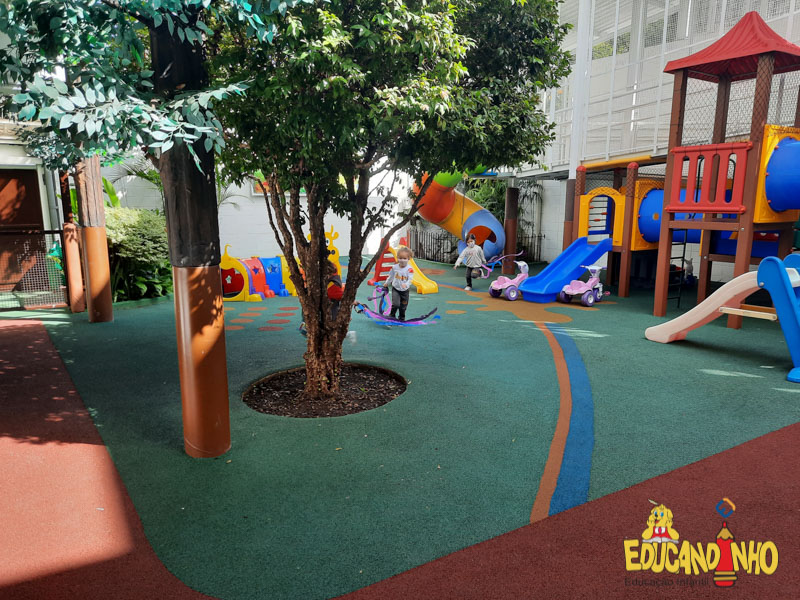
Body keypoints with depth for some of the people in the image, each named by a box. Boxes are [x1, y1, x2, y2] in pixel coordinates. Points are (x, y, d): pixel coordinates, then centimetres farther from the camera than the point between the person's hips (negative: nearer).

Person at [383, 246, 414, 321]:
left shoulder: (409, 269, -15)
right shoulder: (395, 267, -5)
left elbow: (410, 279, -22)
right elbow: (390, 276, 11)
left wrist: (406, 285, -42)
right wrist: (386, 283, 23)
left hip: (405, 290, 0)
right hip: (395, 289, 0)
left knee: (403, 306, 12)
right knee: (395, 304, -17)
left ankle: (402, 318, 32)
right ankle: (392, 316, 5)